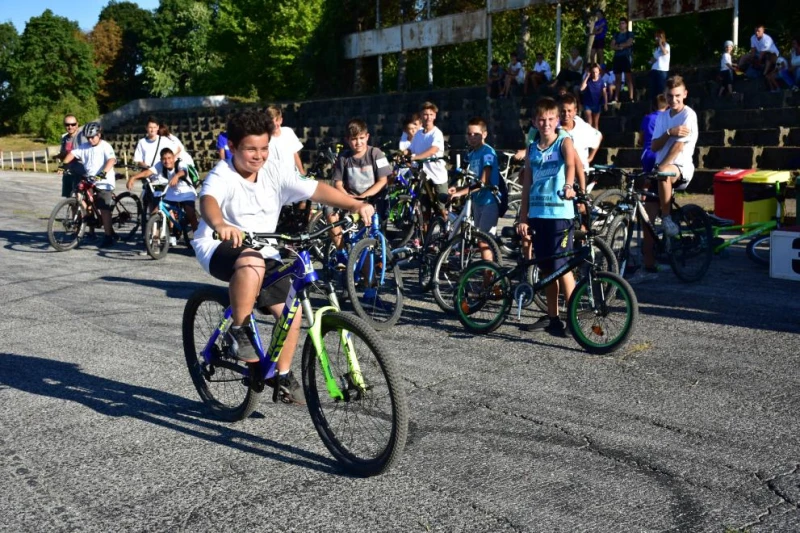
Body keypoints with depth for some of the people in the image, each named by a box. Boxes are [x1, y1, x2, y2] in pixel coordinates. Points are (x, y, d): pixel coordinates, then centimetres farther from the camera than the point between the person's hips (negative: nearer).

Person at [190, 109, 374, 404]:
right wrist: (220, 225, -65)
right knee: (251, 262, -40)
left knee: (292, 310, -4)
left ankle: (283, 376, 16)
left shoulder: (273, 173, -6)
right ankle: (238, 331, -19)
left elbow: (315, 189, -14)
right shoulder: (222, 176, -20)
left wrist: (356, 204, -28)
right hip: (220, 248, -5)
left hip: (264, 251, 6)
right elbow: (209, 200, -42)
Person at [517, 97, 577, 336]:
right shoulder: (532, 149, 12)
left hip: (560, 213, -5)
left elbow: (571, 164, -22)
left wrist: (569, 186, -43)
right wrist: (523, 218, 8)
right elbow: (527, 185, 13)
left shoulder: (564, 142, -1)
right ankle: (552, 316, 22)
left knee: (561, 266, -6)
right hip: (537, 214, 5)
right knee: (545, 268, 11)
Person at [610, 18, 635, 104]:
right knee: (618, 79, 4)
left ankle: (631, 98, -16)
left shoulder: (630, 34, 7)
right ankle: (616, 99, 4)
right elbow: (612, 46, 8)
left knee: (628, 78, -10)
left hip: (626, 57, -4)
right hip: (617, 57, 4)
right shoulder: (616, 34, 18)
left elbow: (629, 43, -8)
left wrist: (618, 45, 1)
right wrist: (619, 47, -10)